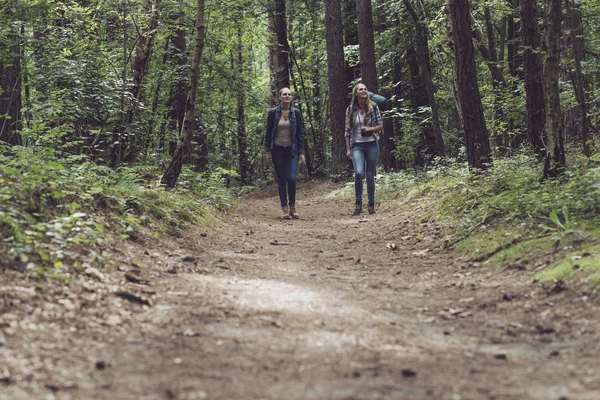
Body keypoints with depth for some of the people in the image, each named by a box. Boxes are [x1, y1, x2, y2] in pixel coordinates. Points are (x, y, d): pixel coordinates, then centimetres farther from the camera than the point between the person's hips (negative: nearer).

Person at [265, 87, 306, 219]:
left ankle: (292, 206, 7)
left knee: (291, 178, -12)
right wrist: (268, 151, 0)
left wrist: (301, 152, 0)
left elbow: (300, 133, 5)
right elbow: (268, 133, 4)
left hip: (292, 150, 0)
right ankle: (285, 209, 9)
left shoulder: (296, 113, 2)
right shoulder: (273, 113, 0)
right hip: (278, 150, 0)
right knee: (281, 180, 3)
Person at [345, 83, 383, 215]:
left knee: (370, 175, 4)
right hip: (357, 146, -1)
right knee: (358, 173, -21)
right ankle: (358, 203, -7)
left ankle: (371, 204, 16)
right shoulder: (350, 110, 2)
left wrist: (370, 129, -14)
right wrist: (348, 149, 1)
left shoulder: (373, 107, 2)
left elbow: (380, 126, 6)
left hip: (372, 145, 1)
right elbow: (347, 130, 5)